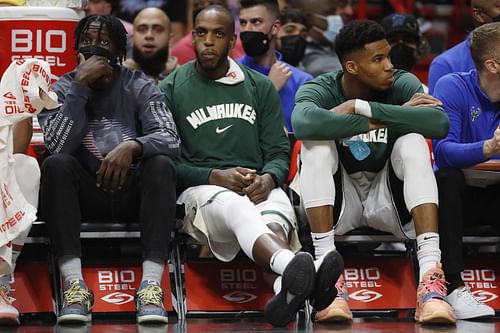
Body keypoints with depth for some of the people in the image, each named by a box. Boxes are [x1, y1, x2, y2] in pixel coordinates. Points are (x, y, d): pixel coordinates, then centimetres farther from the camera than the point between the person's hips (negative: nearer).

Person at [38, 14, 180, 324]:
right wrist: (80, 86, -21)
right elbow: (58, 146, -17)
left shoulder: (140, 87, 0)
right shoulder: (61, 89, 1)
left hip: (133, 191, 0)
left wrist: (132, 146, -36)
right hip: (85, 193, 0)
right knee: (55, 165, -30)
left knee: (161, 164, -31)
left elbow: (171, 140, -15)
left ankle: (152, 285, -41)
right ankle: (75, 284, -41)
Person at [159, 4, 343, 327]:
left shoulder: (260, 87, 18)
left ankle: (288, 287, -71)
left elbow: (279, 151, 15)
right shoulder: (171, 90, 10)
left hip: (258, 187, 3)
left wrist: (268, 178, -10)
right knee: (232, 205, -41)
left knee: (279, 205, -37)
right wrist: (215, 176, -14)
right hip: (198, 190, -3)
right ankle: (293, 268, -75)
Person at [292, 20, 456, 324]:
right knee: (317, 143, -26)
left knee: (413, 142, -25)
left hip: (388, 200, 1)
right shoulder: (319, 90, -12)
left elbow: (440, 123, -29)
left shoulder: (403, 84, -9)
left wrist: (363, 108, -28)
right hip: (338, 205, -1)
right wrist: (390, 118, -31)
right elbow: (303, 123, -38)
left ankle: (430, 274, -40)